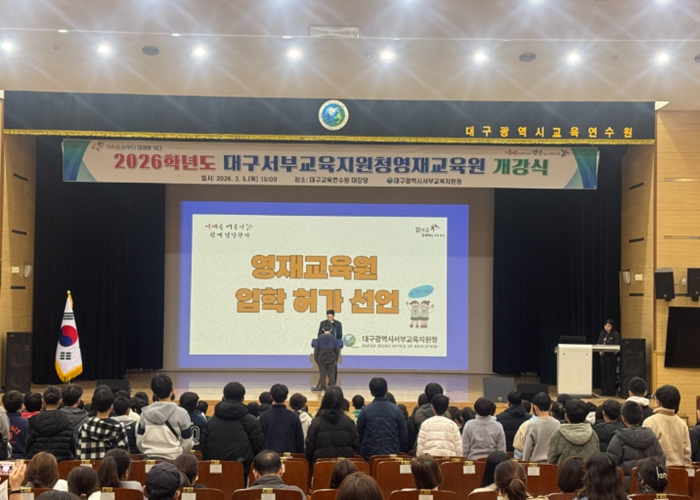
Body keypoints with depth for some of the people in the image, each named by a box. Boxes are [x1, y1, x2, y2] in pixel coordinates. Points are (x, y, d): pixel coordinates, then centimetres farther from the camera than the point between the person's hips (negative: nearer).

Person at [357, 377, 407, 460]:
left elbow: (359, 433, 2)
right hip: (392, 453, 1)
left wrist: (362, 450, 16)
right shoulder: (396, 409, -2)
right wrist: (400, 452, 13)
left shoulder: (365, 410, -4)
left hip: (369, 454, 0)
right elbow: (403, 434, 1)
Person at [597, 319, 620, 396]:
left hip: (611, 355, -5)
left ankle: (611, 391, 2)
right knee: (603, 373, 7)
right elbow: (598, 344, 13)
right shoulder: (602, 333, 12)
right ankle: (604, 390, 13)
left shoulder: (616, 334, -5)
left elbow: (617, 346, -11)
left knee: (611, 373, -3)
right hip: (603, 355, 5)